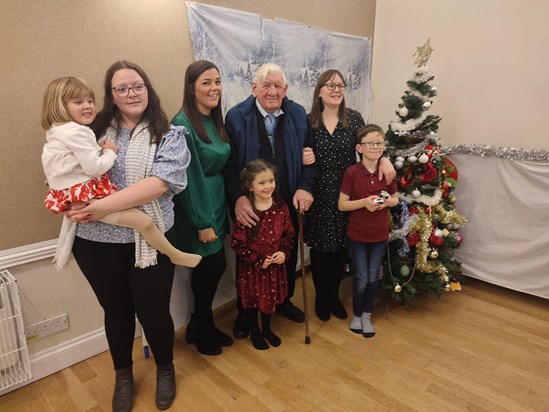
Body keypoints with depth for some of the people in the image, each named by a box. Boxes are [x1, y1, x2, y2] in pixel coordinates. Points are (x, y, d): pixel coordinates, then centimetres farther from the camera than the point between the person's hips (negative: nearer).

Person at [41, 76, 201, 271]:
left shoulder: (59, 131, 14)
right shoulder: (76, 132, -19)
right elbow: (94, 168, -22)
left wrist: (101, 150, 5)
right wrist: (110, 152, -5)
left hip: (72, 194, 11)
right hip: (84, 196, -11)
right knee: (145, 221, -15)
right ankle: (176, 255, -2)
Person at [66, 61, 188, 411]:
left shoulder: (169, 135, -3)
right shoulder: (94, 131, 6)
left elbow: (161, 183, -17)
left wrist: (104, 206, -23)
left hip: (150, 239, -2)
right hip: (96, 241, 3)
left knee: (153, 311, 8)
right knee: (116, 310, 18)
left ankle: (166, 370, 39)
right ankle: (123, 376, 44)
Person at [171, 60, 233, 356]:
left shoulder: (215, 121, 8)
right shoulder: (183, 124, -17)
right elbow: (188, 178, -19)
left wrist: (216, 214, 10)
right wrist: (202, 223, -16)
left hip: (216, 204, 8)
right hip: (196, 208, -7)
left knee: (213, 267, 14)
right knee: (211, 267, 4)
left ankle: (202, 326, 36)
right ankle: (201, 330, 30)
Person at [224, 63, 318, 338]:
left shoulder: (298, 115, 1)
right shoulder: (236, 117, -8)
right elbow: (229, 164, -11)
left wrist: (305, 187, -13)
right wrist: (238, 197, -24)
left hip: (288, 202, 3)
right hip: (249, 206, -3)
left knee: (288, 254, 18)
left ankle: (284, 300, 43)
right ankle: (245, 312, 33)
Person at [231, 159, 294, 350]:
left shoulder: (280, 207, -7)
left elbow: (288, 234, 3)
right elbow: (238, 243, -16)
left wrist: (284, 252, -12)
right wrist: (258, 260, -17)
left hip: (275, 265, 4)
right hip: (251, 266, -3)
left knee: (271, 297, 21)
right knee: (251, 300, 15)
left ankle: (267, 329, 46)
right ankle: (255, 332, 40)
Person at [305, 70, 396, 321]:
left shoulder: (354, 118, 1)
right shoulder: (308, 121, -2)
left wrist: (384, 160, -20)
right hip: (319, 195, -1)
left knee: (342, 247, 11)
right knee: (320, 247, 8)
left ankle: (334, 295, 34)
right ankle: (321, 297, 31)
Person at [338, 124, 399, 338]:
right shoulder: (351, 172, -14)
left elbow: (395, 199, 9)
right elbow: (342, 205, -11)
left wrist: (387, 201, -13)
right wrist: (364, 202, -25)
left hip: (380, 234, 3)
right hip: (357, 234, -3)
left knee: (373, 277, 13)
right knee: (361, 279, 5)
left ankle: (367, 316, 33)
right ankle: (357, 315, 29)